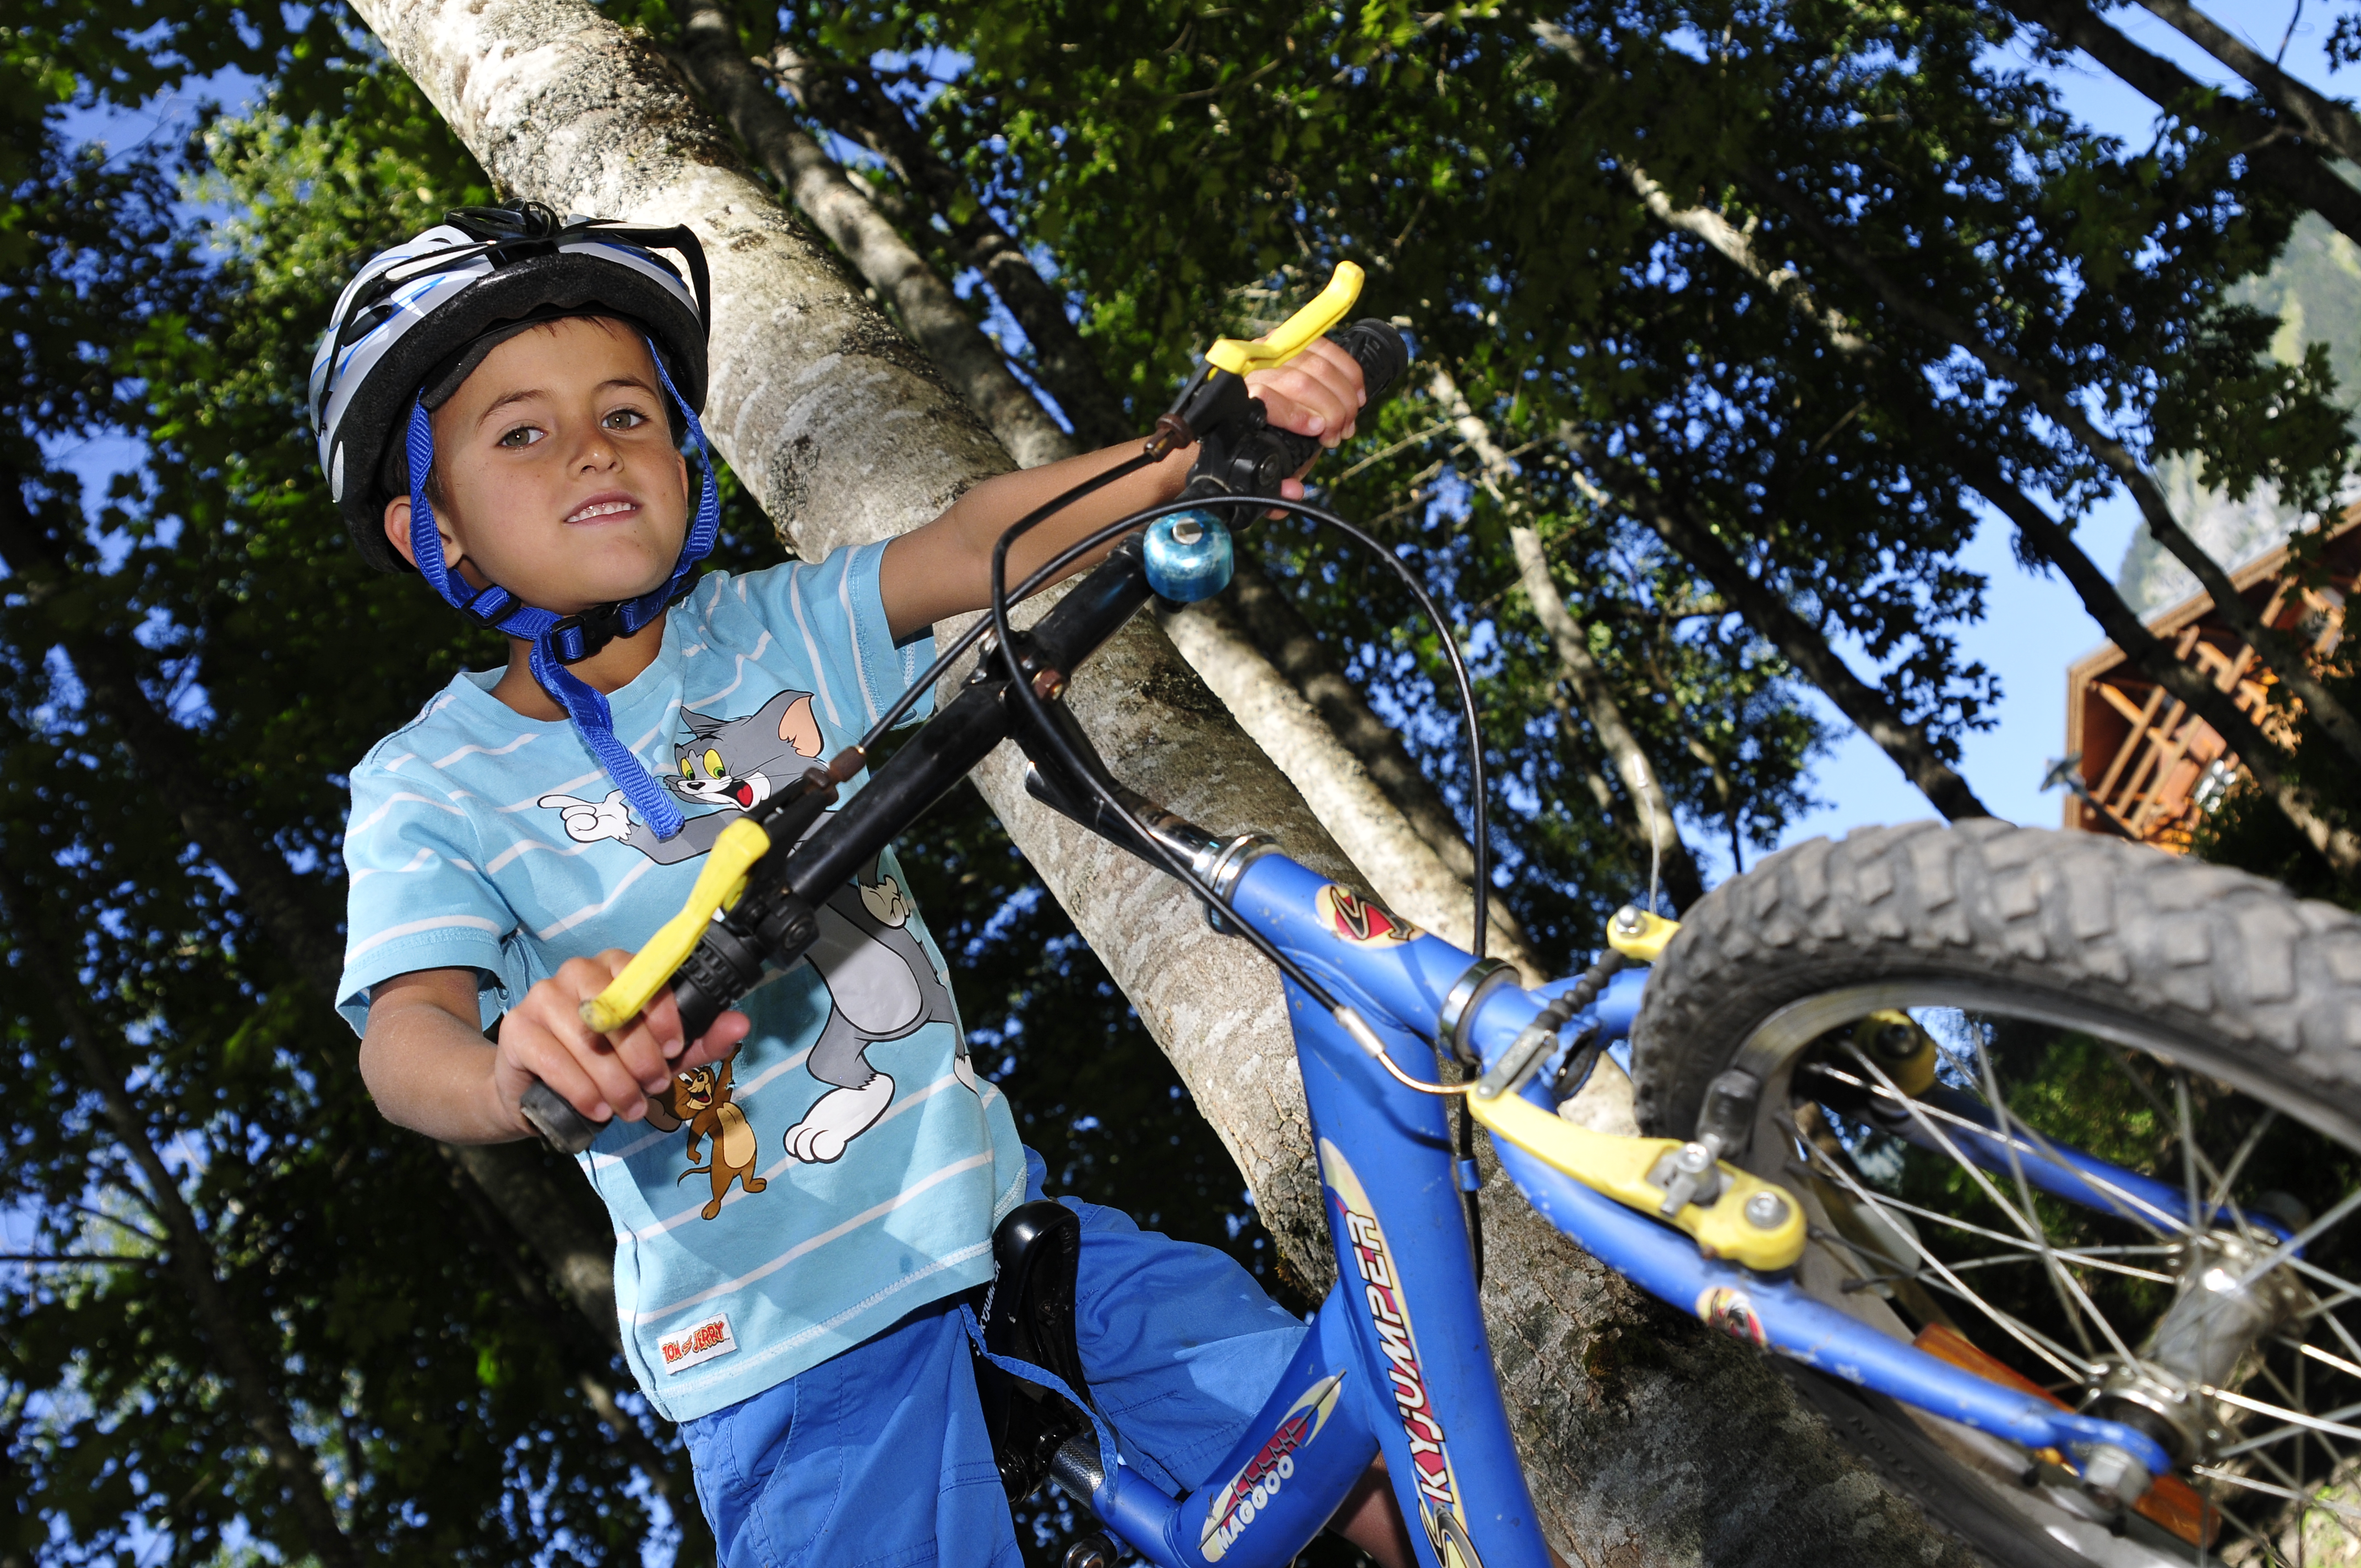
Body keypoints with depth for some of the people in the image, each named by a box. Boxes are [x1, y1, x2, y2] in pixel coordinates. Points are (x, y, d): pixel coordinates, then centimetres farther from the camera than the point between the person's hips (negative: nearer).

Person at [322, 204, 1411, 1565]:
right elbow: (404, 1034, -21)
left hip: (996, 1213, 3)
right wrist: (525, 1075, -45)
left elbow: (976, 543, -14)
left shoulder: (778, 629, 3)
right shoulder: (434, 788, -4)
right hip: (787, 1338, -3)